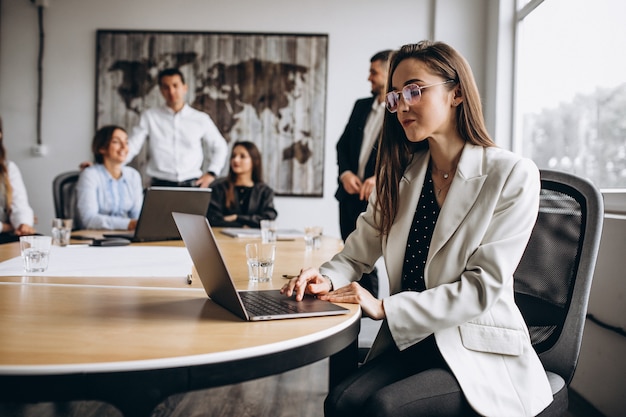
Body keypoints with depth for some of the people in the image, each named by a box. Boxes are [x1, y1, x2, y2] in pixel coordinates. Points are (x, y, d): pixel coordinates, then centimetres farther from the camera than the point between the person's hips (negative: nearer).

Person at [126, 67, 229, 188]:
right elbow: (132, 146, 2)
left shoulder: (201, 119, 9)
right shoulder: (149, 117, 7)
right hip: (161, 186, 0)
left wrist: (211, 173, 4)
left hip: (192, 185, 1)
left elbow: (220, 147, 17)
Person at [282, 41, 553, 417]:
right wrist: (327, 279, -11)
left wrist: (386, 308, -19)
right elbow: (359, 253, 11)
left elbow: (484, 285, -15)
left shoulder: (512, 175, -9)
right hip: (410, 341, 4)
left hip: (480, 353, -4)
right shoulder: (402, 173, 9)